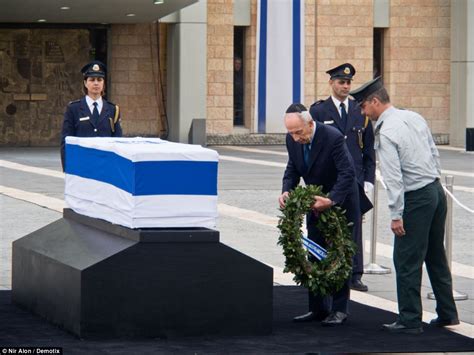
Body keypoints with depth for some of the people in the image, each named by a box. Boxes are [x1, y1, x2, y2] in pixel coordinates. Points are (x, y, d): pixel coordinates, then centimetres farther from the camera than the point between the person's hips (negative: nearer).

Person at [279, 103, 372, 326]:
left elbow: (348, 173, -29)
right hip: (316, 203, 6)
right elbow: (292, 170, 3)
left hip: (341, 202, -6)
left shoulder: (332, 137, -28)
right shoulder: (293, 140, -9)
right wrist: (286, 191, -17)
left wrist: (332, 200, -38)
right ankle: (318, 308, 13)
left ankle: (339, 310, 3)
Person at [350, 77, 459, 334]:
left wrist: (396, 215, -17)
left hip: (415, 198, -9)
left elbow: (394, 177, -20)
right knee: (436, 257, 17)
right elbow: (434, 154, 14)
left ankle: (410, 321, 2)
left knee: (407, 261, -1)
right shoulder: (414, 118, 8)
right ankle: (447, 314, 23)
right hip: (436, 190, 9)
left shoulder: (386, 133, -16)